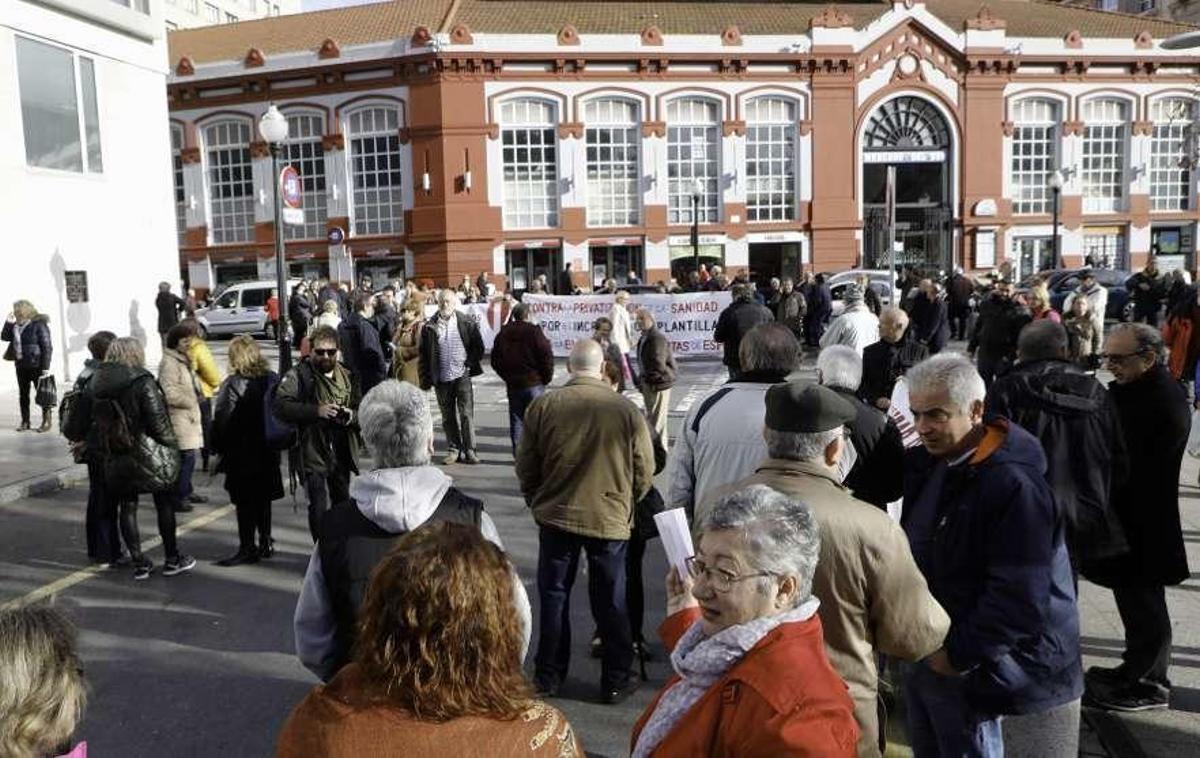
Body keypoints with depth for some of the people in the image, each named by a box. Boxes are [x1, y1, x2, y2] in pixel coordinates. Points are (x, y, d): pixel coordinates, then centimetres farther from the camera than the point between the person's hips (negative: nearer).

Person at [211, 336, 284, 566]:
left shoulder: (232, 384, -16)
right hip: (268, 451, 6)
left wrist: (218, 448, -2)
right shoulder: (272, 379, 2)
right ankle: (266, 542, 24)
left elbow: (221, 421, -14)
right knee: (263, 497, 16)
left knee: (245, 501, 2)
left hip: (242, 453, -6)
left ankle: (247, 548, 7)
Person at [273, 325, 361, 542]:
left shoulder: (346, 375, 9)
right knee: (319, 508, -2)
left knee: (343, 503, 19)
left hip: (341, 452, 6)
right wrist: (317, 411, -28)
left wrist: (352, 414, -8)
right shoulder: (298, 375, -8)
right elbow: (279, 405, -21)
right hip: (313, 453, -5)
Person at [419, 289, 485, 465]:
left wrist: (470, 364, -6)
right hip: (441, 378, 2)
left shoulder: (467, 323, 1)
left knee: (466, 414, -4)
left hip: (463, 375, -2)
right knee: (448, 416, 9)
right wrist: (425, 379, 0)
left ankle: (469, 450, 1)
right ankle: (453, 450, 18)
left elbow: (478, 346, 4)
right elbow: (424, 355, 5)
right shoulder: (429, 327, 4)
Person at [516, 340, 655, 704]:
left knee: (553, 596, 16)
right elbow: (644, 472, -4)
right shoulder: (626, 410, -11)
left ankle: (548, 675, 26)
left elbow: (525, 467, -1)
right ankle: (615, 681, 22)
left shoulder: (543, 405, -9)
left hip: (556, 515, 1)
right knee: (611, 603, 12)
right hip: (610, 519, -1)